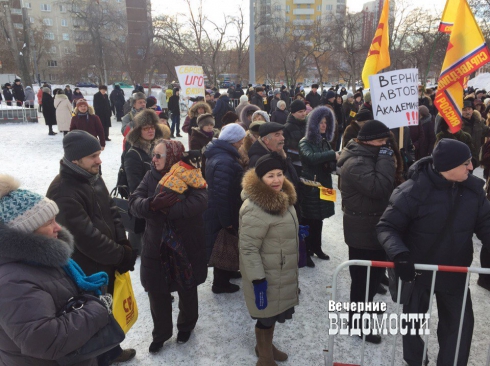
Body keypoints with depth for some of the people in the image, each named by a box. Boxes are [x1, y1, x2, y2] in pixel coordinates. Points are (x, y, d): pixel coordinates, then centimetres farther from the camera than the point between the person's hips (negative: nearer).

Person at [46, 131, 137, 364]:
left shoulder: (93, 178, 3)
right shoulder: (63, 192, -27)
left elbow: (112, 212, 7)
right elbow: (86, 238, -29)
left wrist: (123, 246, -6)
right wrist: (121, 255, -18)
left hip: (107, 262, 9)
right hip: (86, 271, -8)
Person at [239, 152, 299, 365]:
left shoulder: (281, 197, 5)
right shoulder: (256, 208, -28)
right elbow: (248, 248, -27)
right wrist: (258, 280, -26)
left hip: (280, 272, 9)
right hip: (267, 276, -9)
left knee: (273, 312, 24)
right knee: (266, 315, 10)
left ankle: (266, 345, 46)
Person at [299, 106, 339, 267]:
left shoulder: (325, 142, 11)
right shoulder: (305, 142, -9)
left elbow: (328, 162, 11)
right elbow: (311, 157, -29)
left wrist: (336, 160, -11)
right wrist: (333, 155, -30)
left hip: (323, 185, 6)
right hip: (310, 186, -6)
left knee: (319, 219, 14)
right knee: (308, 220, -1)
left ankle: (316, 248, 28)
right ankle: (306, 252, 9)